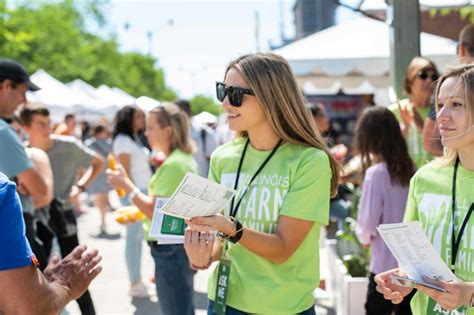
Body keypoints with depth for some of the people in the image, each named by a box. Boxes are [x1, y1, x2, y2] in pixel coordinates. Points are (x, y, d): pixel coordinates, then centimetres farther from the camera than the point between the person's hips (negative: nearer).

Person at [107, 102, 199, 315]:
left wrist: (126, 184, -16)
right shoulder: (184, 159, 12)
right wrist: (136, 212, 17)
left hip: (170, 249, -10)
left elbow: (156, 211, -21)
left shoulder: (173, 164, -20)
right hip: (180, 246, 10)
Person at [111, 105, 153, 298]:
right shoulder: (123, 140, -9)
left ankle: (137, 280, 15)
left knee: (139, 236, 9)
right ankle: (134, 284, -2)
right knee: (134, 236, -6)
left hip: (143, 191, 8)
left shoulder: (135, 138, 17)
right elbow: (125, 171, -14)